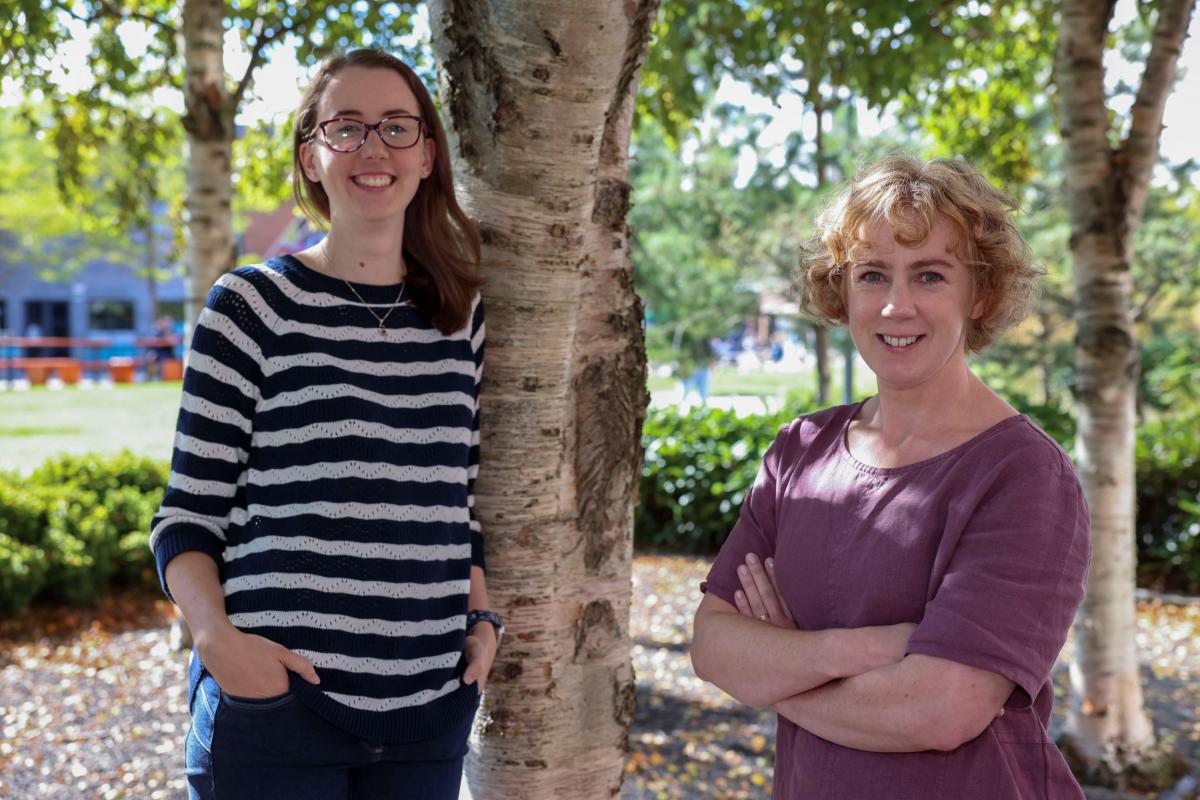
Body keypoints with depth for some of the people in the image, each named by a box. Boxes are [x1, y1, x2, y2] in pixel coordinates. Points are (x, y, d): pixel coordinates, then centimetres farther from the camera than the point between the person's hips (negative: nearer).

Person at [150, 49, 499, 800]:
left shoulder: (464, 317, 8)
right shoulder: (252, 307, -3)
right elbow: (188, 516, -2)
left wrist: (482, 618, 2)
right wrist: (216, 636, -17)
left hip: (428, 708, 4)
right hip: (274, 701, -3)